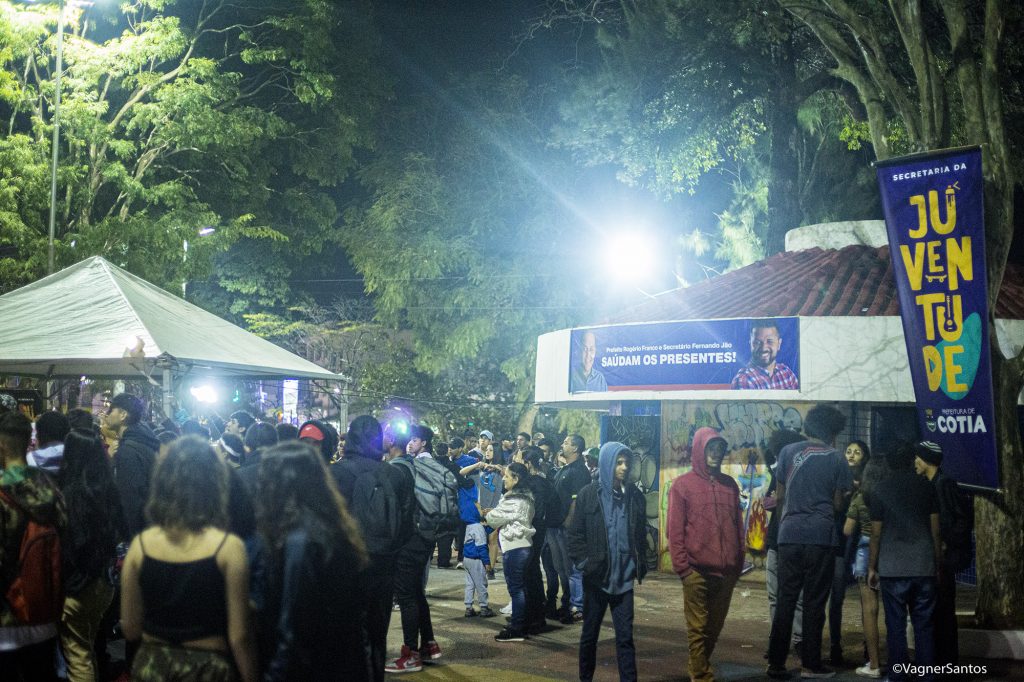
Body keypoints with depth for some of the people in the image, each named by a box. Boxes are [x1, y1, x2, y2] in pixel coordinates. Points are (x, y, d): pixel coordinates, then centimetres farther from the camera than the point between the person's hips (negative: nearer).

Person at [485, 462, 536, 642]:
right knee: (521, 587, 14)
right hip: (523, 545, 10)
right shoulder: (525, 498, 12)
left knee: (515, 588, -4)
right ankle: (520, 625, 22)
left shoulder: (513, 501, -18)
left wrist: (488, 514, 12)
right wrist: (493, 514, 8)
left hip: (514, 547, -10)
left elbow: (494, 518, -8)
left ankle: (517, 630, 0)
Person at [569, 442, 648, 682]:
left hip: (624, 579, 1)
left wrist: (640, 565, 6)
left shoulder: (635, 496, 4)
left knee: (625, 636, -1)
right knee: (590, 634, 11)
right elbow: (575, 534, -2)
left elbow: (641, 534, 12)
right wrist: (585, 563, -9)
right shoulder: (589, 494, -3)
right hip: (596, 577, -1)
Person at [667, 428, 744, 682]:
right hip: (697, 572, -4)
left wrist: (738, 562, 9)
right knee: (699, 628, -1)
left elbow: (738, 526, 14)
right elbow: (675, 530, -3)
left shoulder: (730, 485, 12)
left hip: (726, 572, 4)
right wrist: (682, 566, -9)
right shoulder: (683, 485, 0)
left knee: (715, 627, 12)